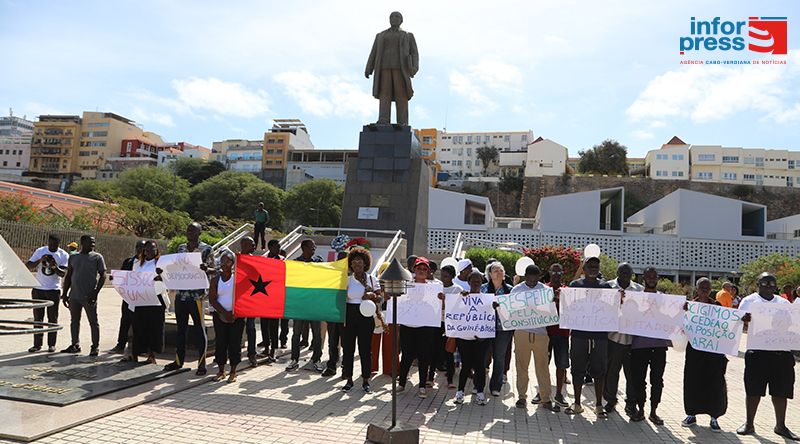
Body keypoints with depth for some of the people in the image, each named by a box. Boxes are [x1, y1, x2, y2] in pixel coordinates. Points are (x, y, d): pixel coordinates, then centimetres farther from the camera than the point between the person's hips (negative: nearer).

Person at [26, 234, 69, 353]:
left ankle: (51, 344, 9)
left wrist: (55, 267, -28)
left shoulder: (63, 255, -1)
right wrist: (40, 260, -17)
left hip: (53, 290, -2)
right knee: (37, 318, 5)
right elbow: (28, 266, -1)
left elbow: (63, 273, -9)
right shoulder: (40, 251, 3)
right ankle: (37, 344, 12)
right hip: (38, 289, 2)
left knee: (53, 318, 2)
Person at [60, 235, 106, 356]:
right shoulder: (73, 257, 12)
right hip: (74, 296, 5)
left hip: (89, 296, -5)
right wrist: (64, 293, 11)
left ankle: (95, 347, 6)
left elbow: (102, 276, -5)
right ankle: (75, 345, 24)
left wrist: (95, 292, -13)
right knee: (74, 321, 12)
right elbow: (68, 276, 16)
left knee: (93, 322, -1)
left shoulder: (97, 257, -1)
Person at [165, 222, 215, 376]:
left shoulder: (206, 249, -3)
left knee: (200, 328, -2)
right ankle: (179, 360, 24)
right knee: (181, 327, 13)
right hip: (180, 293, 6)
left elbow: (214, 271, -5)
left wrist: (206, 268, -27)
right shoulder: (181, 248, 14)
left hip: (197, 295, -6)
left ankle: (202, 363, 5)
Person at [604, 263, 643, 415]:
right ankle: (610, 400, 22)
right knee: (611, 370, 6)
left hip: (633, 337, 1)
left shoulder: (640, 289, 8)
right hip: (613, 336, -1)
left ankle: (631, 403, 19)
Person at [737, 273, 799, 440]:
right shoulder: (749, 301, 0)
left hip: (781, 352, 3)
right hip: (757, 351, -3)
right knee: (754, 390, 2)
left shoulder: (784, 303, 11)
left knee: (781, 390, 8)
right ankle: (749, 424, 13)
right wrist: (744, 321, -28)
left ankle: (780, 426, 22)